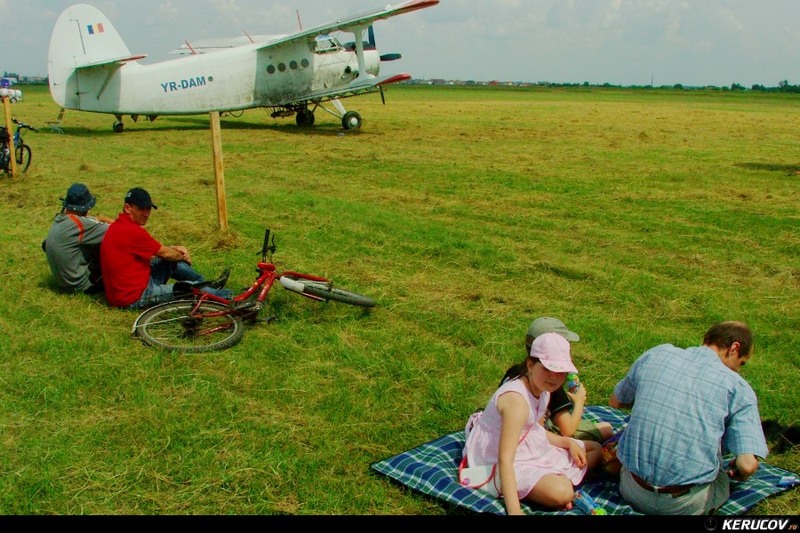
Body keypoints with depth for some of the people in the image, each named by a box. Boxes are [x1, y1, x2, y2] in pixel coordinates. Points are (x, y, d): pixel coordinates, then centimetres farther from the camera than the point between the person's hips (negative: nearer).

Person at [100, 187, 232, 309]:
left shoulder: (119, 226, 8)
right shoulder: (132, 232, -22)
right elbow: (165, 253, -10)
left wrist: (175, 249, 4)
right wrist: (183, 256, 10)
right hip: (135, 297, -9)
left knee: (171, 260, 15)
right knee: (193, 287, -3)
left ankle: (206, 284, 24)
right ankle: (228, 297, 13)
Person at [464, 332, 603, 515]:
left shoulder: (542, 390, -1)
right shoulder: (517, 399, -31)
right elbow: (505, 459, -36)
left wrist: (568, 442, -5)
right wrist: (514, 511, -42)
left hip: (530, 447, 10)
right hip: (497, 462, -10)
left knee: (596, 449, 15)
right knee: (561, 493, -34)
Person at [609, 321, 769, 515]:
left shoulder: (656, 354, 3)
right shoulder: (738, 388, -5)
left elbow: (615, 402, 17)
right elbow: (747, 465, -12)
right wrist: (738, 475, 12)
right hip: (685, 505, -2)